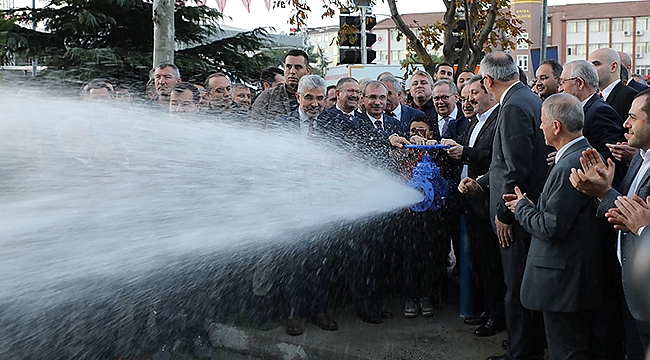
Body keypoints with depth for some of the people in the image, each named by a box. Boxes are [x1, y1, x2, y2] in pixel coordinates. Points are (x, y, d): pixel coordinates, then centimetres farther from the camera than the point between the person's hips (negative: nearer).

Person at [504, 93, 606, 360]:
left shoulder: (569, 166, -24)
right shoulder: (585, 154, 8)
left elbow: (552, 228, -24)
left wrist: (522, 208, -8)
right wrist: (531, 206, 5)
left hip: (564, 280, -11)